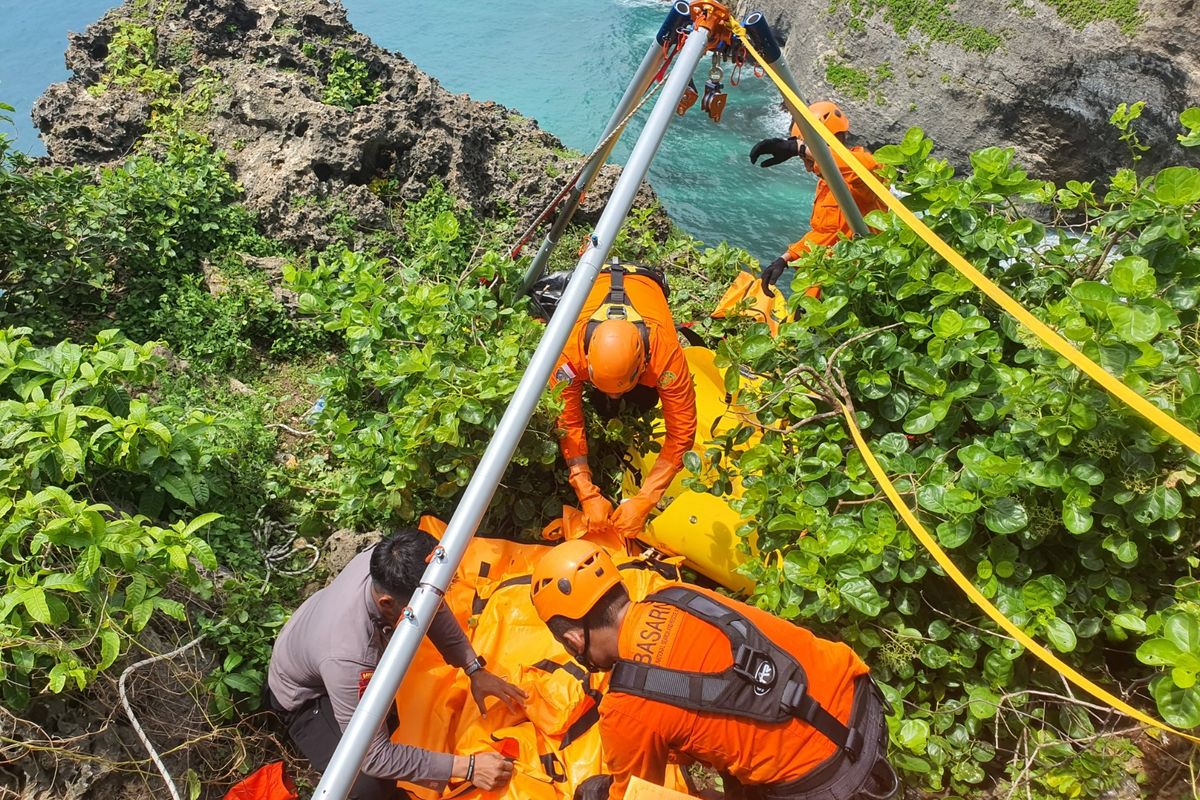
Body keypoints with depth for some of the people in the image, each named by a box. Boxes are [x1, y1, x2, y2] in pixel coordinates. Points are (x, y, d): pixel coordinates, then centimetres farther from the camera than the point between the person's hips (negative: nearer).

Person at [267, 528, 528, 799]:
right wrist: (466, 766, -32)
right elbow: (375, 757, -35)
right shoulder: (348, 657, -46)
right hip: (306, 695, -6)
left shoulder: (388, 564, -31)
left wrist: (475, 670, -12)